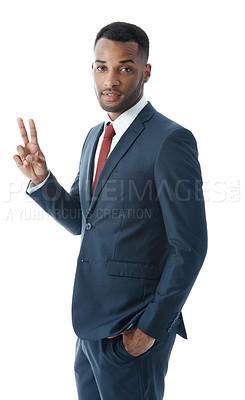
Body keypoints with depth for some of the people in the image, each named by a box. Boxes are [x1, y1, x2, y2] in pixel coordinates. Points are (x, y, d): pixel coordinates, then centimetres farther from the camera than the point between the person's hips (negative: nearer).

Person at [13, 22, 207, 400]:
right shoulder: (95, 136, 9)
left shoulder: (171, 140, -17)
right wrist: (40, 178, -1)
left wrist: (152, 327, -14)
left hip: (133, 330, -7)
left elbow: (189, 247, -17)